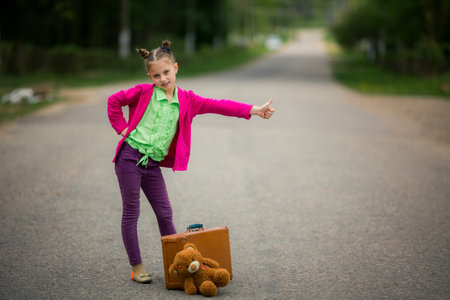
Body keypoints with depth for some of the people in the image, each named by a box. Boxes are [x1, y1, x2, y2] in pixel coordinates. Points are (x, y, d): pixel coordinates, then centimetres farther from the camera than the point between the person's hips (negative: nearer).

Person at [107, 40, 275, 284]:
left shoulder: (185, 100, 5)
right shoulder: (143, 93, -4)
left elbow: (217, 106, 0)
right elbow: (114, 101, 6)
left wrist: (253, 110, -6)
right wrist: (123, 128, -1)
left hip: (153, 163, 3)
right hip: (130, 157, -3)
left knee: (165, 213, 6)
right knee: (131, 212, 2)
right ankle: (136, 267, 11)